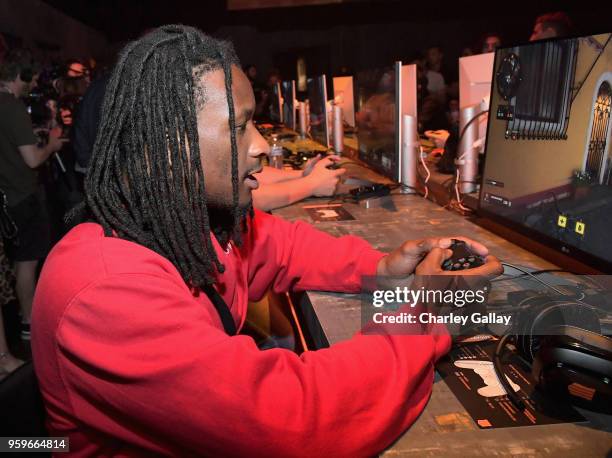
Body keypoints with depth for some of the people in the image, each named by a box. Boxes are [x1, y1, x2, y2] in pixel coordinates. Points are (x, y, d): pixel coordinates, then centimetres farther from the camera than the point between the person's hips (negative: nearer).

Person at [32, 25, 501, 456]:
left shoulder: (192, 213, -10)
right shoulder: (106, 287, -34)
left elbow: (280, 244, 8)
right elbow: (288, 418, -39)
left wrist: (380, 267, -9)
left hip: (224, 418, 6)